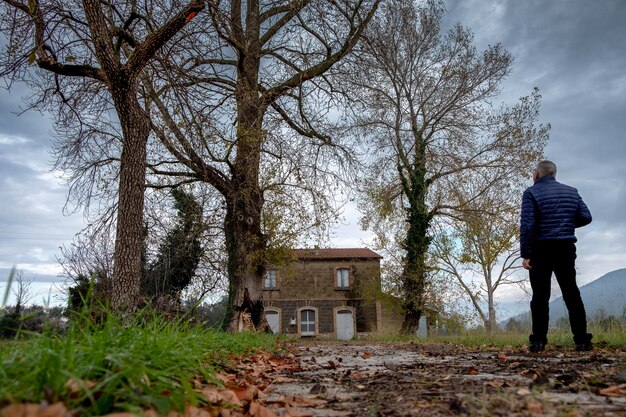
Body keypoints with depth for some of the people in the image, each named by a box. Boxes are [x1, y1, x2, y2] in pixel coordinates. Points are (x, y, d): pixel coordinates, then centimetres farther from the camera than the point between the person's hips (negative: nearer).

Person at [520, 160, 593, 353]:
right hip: (566, 249, 4)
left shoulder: (531, 192, -5)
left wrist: (525, 254, -13)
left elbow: (527, 225, -13)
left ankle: (539, 341, 0)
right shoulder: (571, 191, 11)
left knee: (540, 296, 1)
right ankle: (582, 340, 7)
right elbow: (586, 217, 6)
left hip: (541, 250, -3)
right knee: (572, 293, 9)